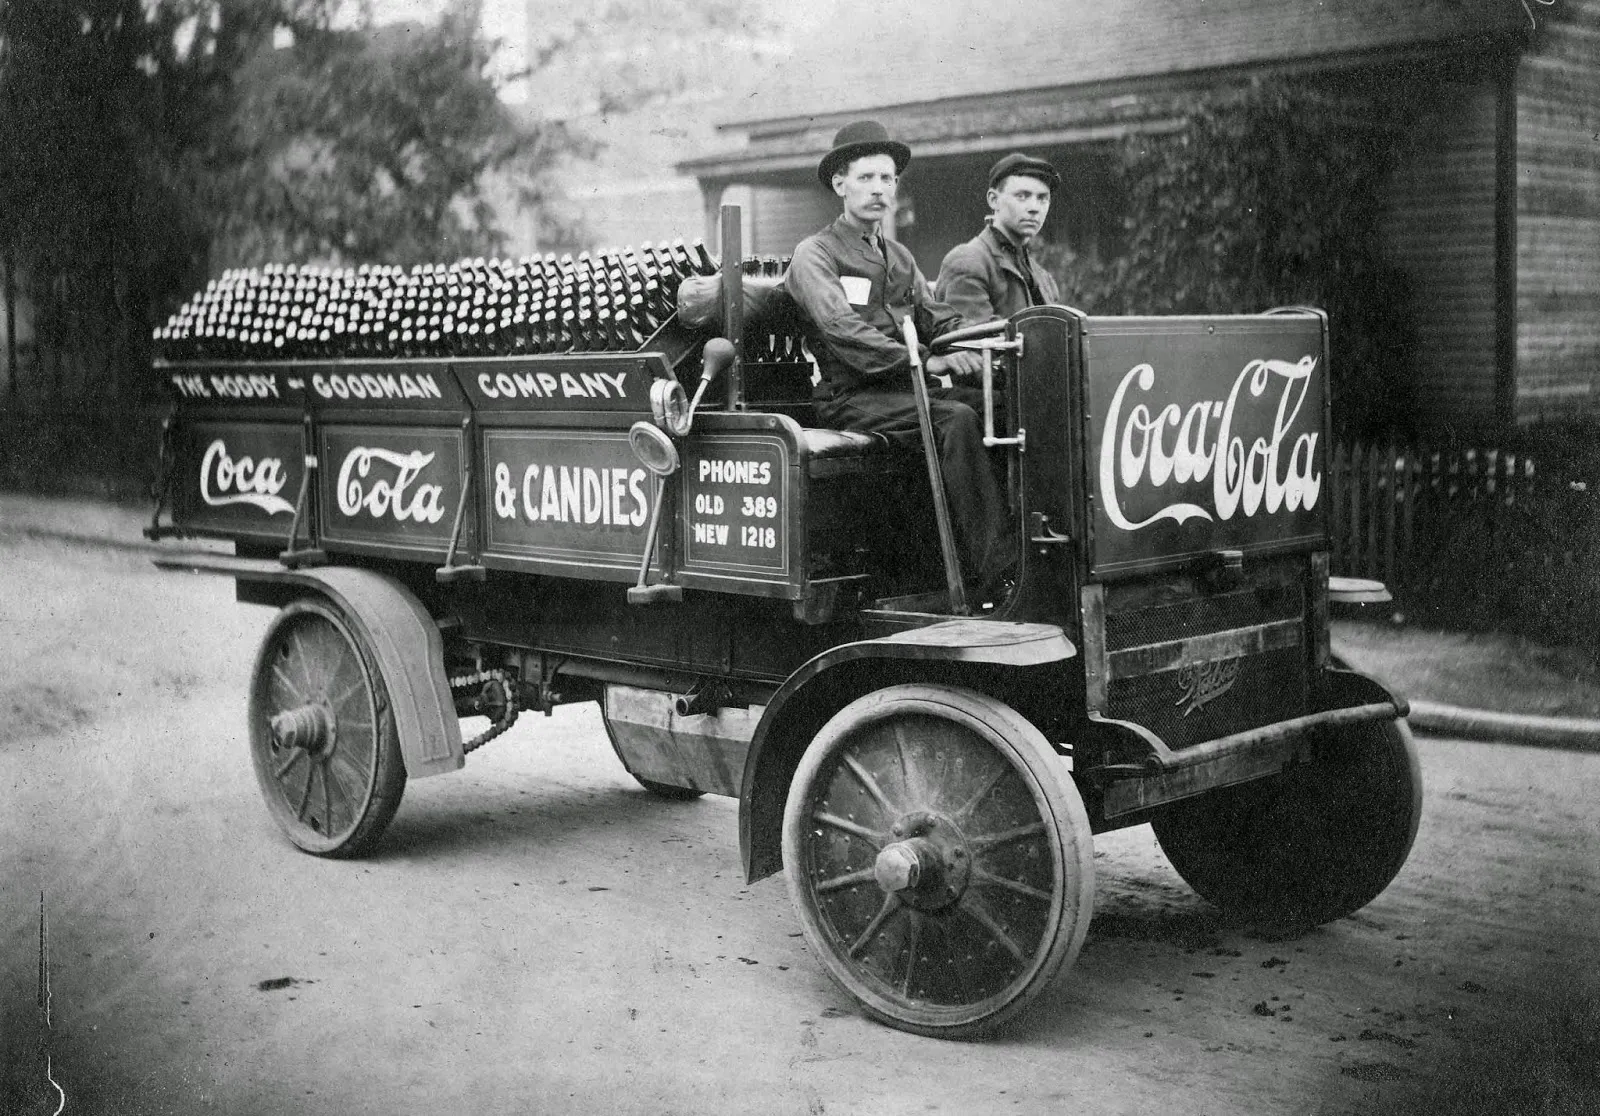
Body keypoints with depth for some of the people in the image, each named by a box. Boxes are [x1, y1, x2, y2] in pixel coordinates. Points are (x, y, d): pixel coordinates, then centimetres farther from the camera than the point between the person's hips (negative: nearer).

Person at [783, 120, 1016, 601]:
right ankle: (997, 574, -36)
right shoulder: (815, 254, 0)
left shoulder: (899, 256, 25)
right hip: (850, 398, -7)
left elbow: (937, 319, 15)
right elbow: (844, 333, -16)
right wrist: (926, 360, -26)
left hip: (905, 388, 7)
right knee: (956, 419, -32)